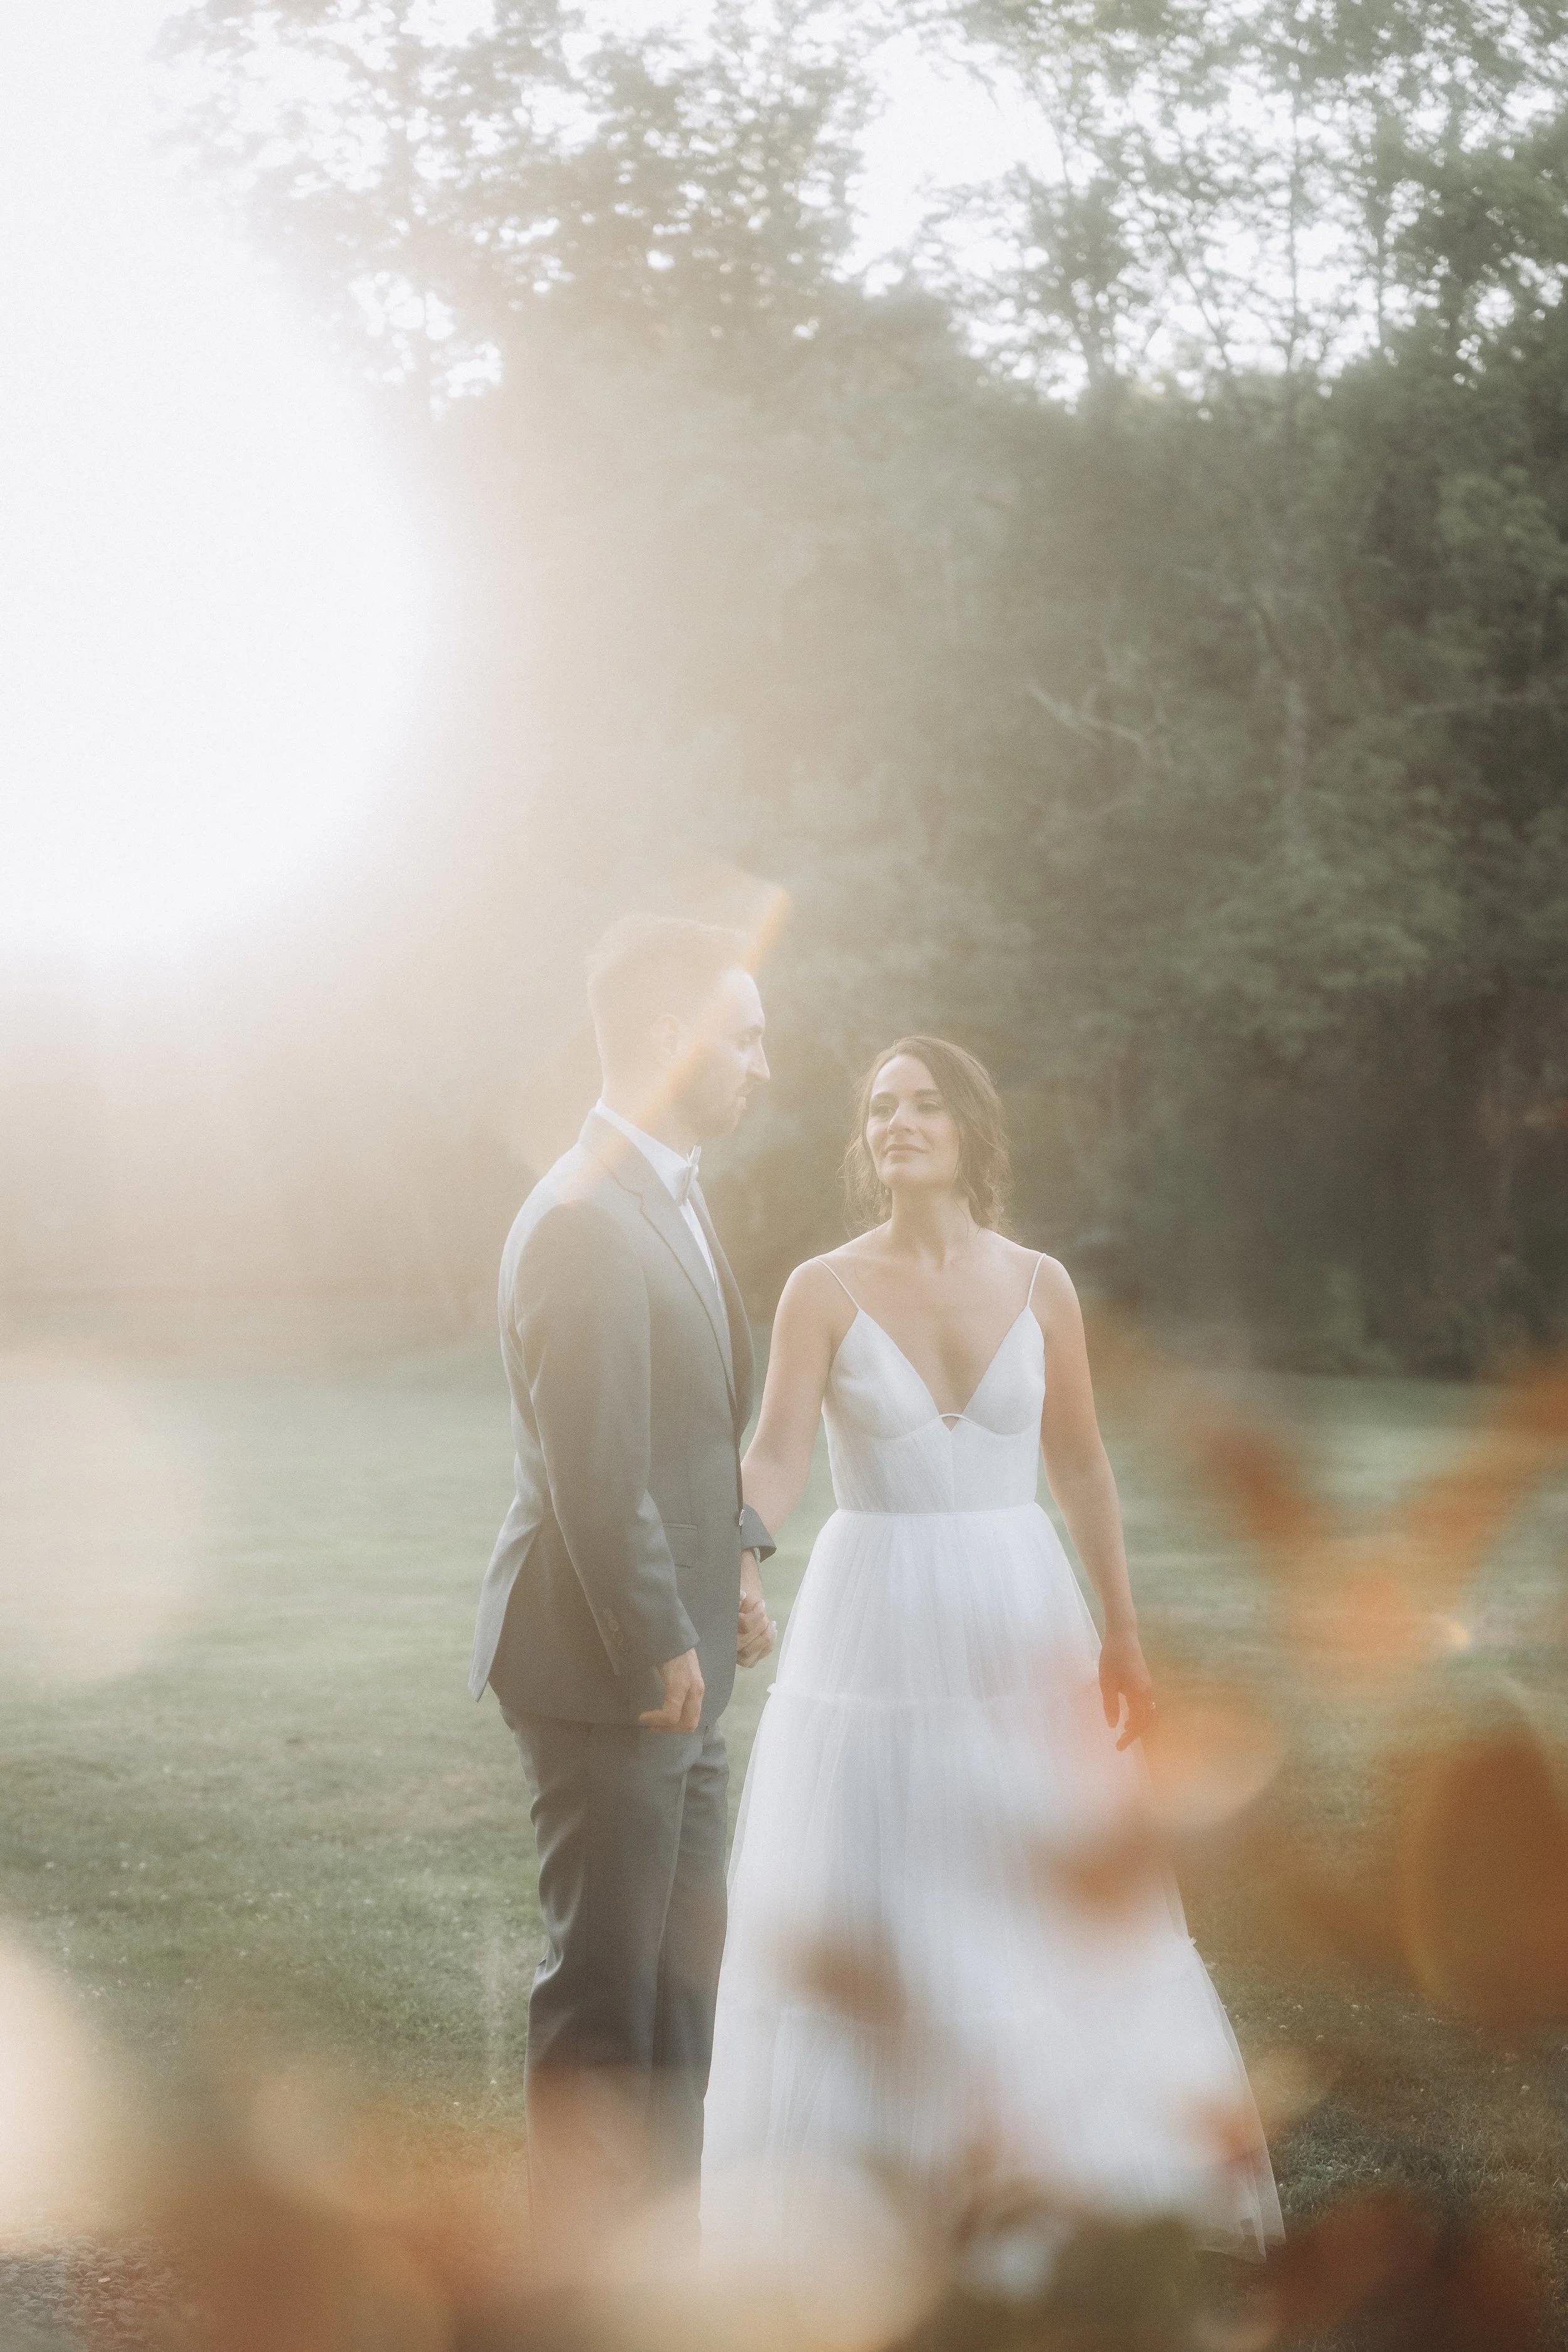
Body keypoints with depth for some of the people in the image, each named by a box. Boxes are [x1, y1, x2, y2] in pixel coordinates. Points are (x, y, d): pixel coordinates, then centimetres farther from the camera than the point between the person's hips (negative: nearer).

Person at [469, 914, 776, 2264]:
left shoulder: (672, 1195, 11)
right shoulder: (587, 1220, -21)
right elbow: (592, 1477, -23)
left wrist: (736, 1557, 11)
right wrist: (661, 1650, -17)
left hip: (678, 1667, 10)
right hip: (606, 1671, -10)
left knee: (682, 1978, 18)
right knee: (604, 1990, 1)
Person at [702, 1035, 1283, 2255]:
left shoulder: (1039, 1285, 2)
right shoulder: (825, 1291, -5)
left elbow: (1081, 1463, 8)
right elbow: (777, 1462, -13)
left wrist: (1123, 1634, 6)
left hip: (1019, 1619, 2)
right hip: (876, 1620, -2)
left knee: (1056, 1901, 8)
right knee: (857, 1913, 1)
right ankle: (829, 2197, 14)